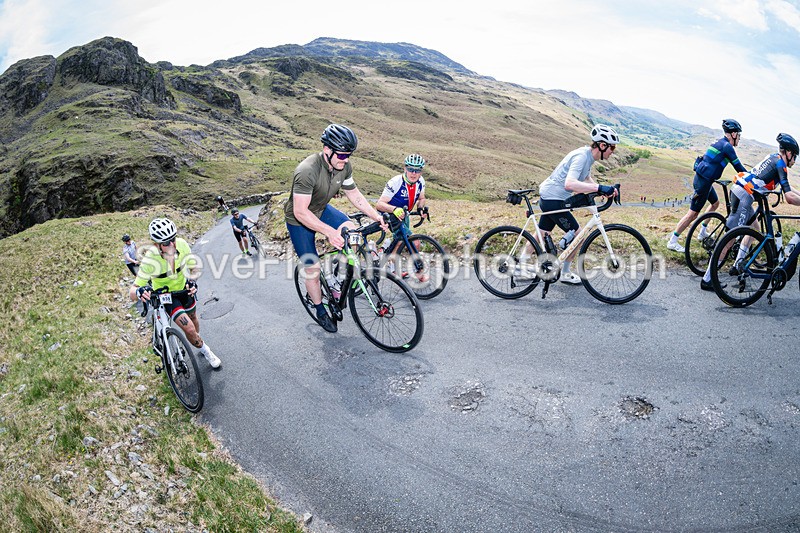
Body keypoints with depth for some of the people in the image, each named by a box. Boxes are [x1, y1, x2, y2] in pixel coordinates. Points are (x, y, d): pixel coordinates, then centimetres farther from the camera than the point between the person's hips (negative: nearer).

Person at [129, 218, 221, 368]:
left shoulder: (181, 244, -27)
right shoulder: (150, 260, -35)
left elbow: (193, 265, -9)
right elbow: (132, 292, -33)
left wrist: (192, 280, -27)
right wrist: (139, 292, -56)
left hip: (184, 288, 4)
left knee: (192, 318, 26)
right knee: (189, 328, -16)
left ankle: (198, 340, 59)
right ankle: (206, 351, 13)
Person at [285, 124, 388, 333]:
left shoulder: (344, 166, -15)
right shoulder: (307, 171, -37)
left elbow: (354, 194, -2)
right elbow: (300, 212, -38)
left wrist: (377, 216, -12)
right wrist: (329, 232, -46)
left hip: (322, 210, 6)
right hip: (300, 220, -6)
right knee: (313, 269, 0)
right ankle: (321, 311, 24)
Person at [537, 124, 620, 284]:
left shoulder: (589, 155, 8)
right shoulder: (581, 156, -23)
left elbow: (586, 179, 24)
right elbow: (569, 184, -38)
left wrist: (605, 190, 6)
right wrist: (599, 188, -41)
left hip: (548, 197, 10)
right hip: (553, 200, -10)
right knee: (578, 234, -2)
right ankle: (564, 274, 12)